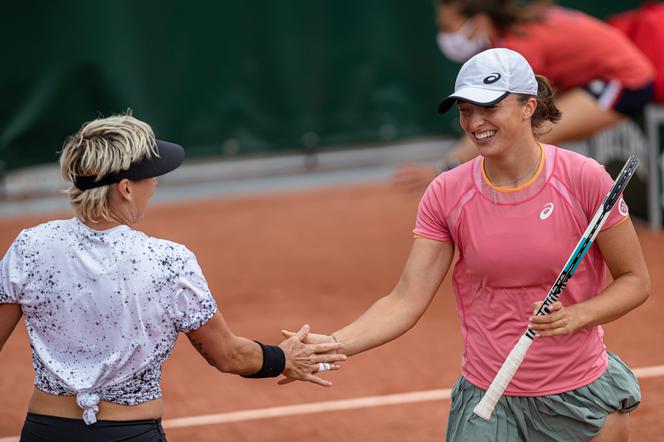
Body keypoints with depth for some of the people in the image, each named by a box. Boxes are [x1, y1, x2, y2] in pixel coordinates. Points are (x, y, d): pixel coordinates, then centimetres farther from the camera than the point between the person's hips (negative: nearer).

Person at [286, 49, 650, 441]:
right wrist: (329, 346, -21)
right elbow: (406, 302, -7)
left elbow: (635, 280, -2)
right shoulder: (447, 194, -5)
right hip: (486, 402, 1)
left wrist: (575, 316, -20)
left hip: (579, 398, -1)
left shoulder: (584, 179, -11)